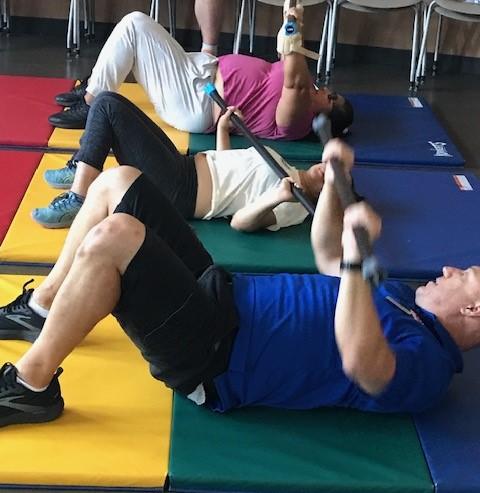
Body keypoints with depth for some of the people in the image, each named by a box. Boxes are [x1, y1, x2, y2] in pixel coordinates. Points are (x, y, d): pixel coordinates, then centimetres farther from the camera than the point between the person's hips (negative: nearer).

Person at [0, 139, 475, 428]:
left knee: (114, 236, -31)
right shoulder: (401, 299, 17)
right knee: (119, 182, 4)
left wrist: (358, 257, -40)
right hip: (220, 295, 9)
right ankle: (41, 308, 16)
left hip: (211, 358, -9)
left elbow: (360, 362, -35)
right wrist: (333, 182, 16)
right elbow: (328, 254, 27)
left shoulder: (426, 362, -11)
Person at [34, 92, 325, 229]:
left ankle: (78, 202, -11)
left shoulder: (293, 207, -12)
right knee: (109, 102, 9)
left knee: (108, 106, -16)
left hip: (178, 191, -9)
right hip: (185, 166, 9)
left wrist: (277, 197, -42)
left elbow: (240, 222, -28)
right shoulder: (286, 173, 14)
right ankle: (81, 171, 22)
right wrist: (223, 129, 21)